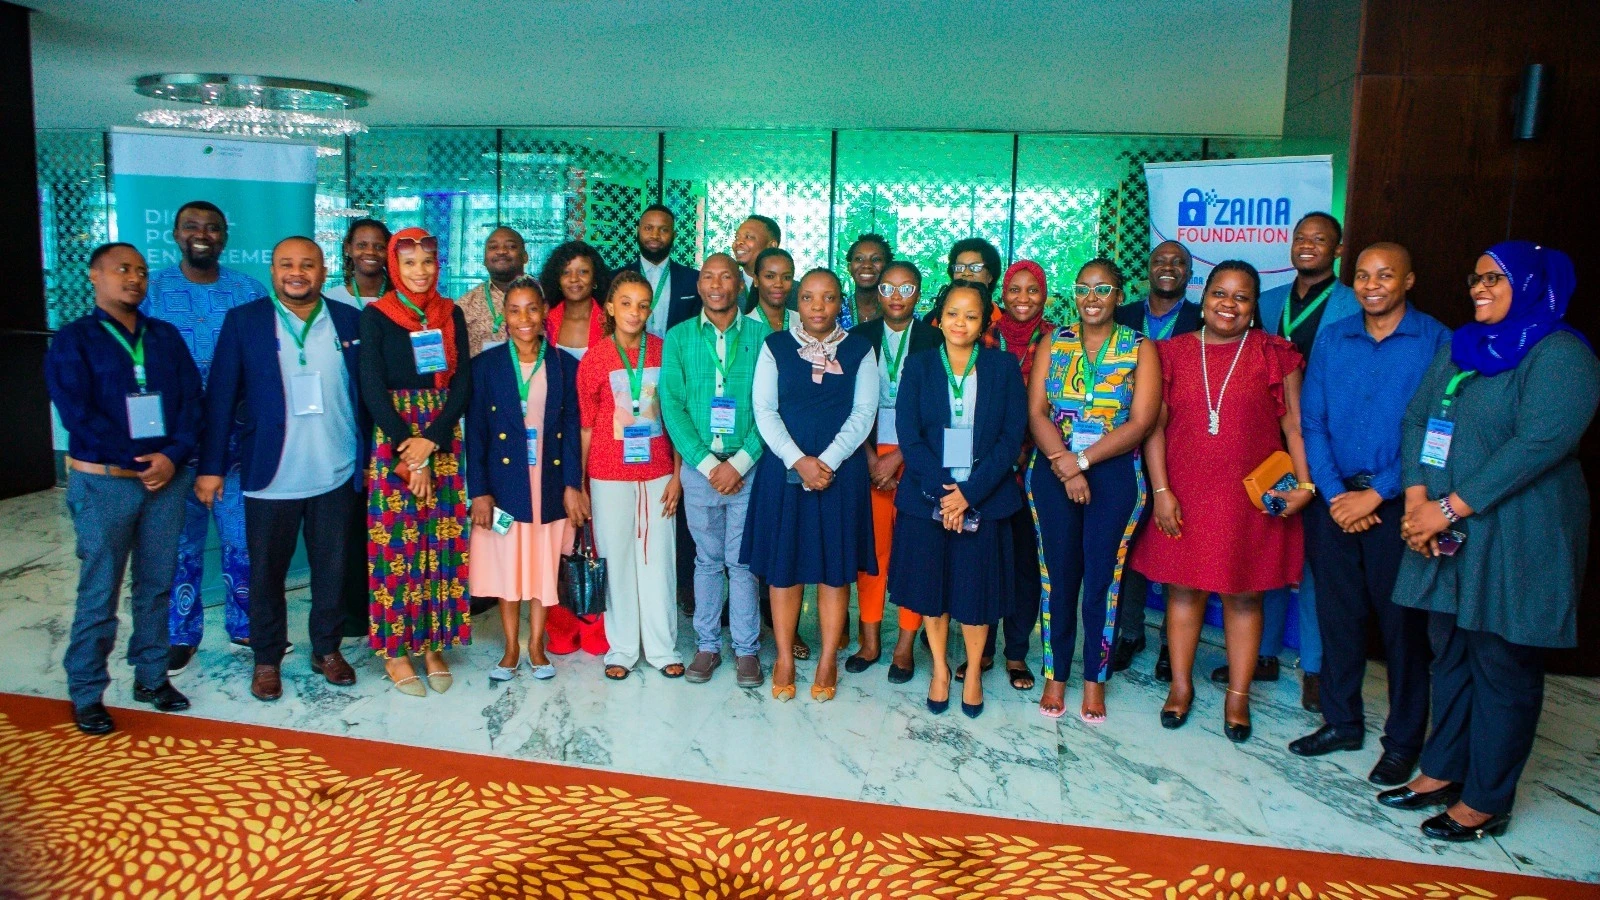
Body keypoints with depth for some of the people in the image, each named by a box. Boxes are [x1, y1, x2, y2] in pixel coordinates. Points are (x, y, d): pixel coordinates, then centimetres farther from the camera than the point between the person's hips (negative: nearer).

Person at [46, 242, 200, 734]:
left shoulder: (166, 337, 11)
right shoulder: (72, 340, 1)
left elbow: (191, 400, 4)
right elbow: (77, 414, -8)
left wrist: (172, 457, -10)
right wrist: (137, 460, -11)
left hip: (167, 477, 3)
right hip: (103, 483, -3)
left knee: (156, 586, 9)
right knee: (99, 593, 1)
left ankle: (151, 677, 21)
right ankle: (86, 695, 12)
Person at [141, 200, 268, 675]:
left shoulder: (249, 291, 5)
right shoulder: (152, 291, 2)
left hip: (236, 440, 1)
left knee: (243, 538, 6)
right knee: (181, 543, 9)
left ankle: (245, 626, 24)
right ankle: (181, 636, 24)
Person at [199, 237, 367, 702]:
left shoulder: (349, 320, 3)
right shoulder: (243, 321, -1)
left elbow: (364, 392, 5)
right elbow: (220, 396, -2)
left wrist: (370, 458, 2)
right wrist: (211, 466, -6)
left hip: (336, 475, 1)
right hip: (270, 477, -1)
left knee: (332, 569, 11)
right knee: (266, 573, 10)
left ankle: (327, 649, 29)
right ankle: (266, 659, 26)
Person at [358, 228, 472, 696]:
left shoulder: (451, 314, 8)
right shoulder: (375, 315, 0)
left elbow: (462, 382, 1)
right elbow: (373, 388, -7)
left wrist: (431, 441, -12)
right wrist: (408, 452, -14)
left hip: (444, 441, 3)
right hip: (392, 438, -3)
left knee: (441, 543, 5)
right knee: (395, 545, -1)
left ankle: (433, 644, 16)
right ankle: (395, 649, 11)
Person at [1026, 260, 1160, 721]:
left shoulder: (1141, 349, 2)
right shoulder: (1052, 344, 7)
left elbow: (1140, 423, -8)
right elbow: (1036, 412, -1)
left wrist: (1081, 460, -14)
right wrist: (1064, 465, -15)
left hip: (1114, 475, -1)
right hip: (1052, 471, 1)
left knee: (1103, 576, 3)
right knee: (1058, 574, 5)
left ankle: (1095, 679, 17)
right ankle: (1055, 674, 17)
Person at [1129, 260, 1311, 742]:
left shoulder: (1274, 354, 1)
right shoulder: (1173, 353, 4)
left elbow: (1293, 424, 0)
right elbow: (1155, 426, 1)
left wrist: (1304, 484, -10)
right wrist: (1161, 490, -5)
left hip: (1251, 498, -1)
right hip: (1186, 496, 1)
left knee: (1243, 594, 7)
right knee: (1184, 588, 8)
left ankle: (1238, 696, 19)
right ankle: (1181, 685, 23)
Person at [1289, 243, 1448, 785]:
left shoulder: (1437, 342, -4)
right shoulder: (1331, 339, 8)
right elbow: (1312, 421, 4)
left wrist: (1375, 494, -12)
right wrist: (1335, 493, -7)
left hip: (1397, 503, -3)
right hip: (1334, 500, 4)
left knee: (1401, 623, 4)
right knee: (1337, 615, 11)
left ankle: (1403, 741, 18)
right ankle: (1341, 722, 26)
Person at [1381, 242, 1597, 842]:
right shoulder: (1461, 346, 13)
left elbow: (1540, 442, -21)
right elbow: (1416, 417, 7)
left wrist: (1450, 507, -21)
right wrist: (1417, 499, -8)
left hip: (1516, 538, -7)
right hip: (1446, 533, 7)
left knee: (1503, 667, 3)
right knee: (1450, 654, 13)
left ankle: (1486, 804, 14)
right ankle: (1442, 773, 26)